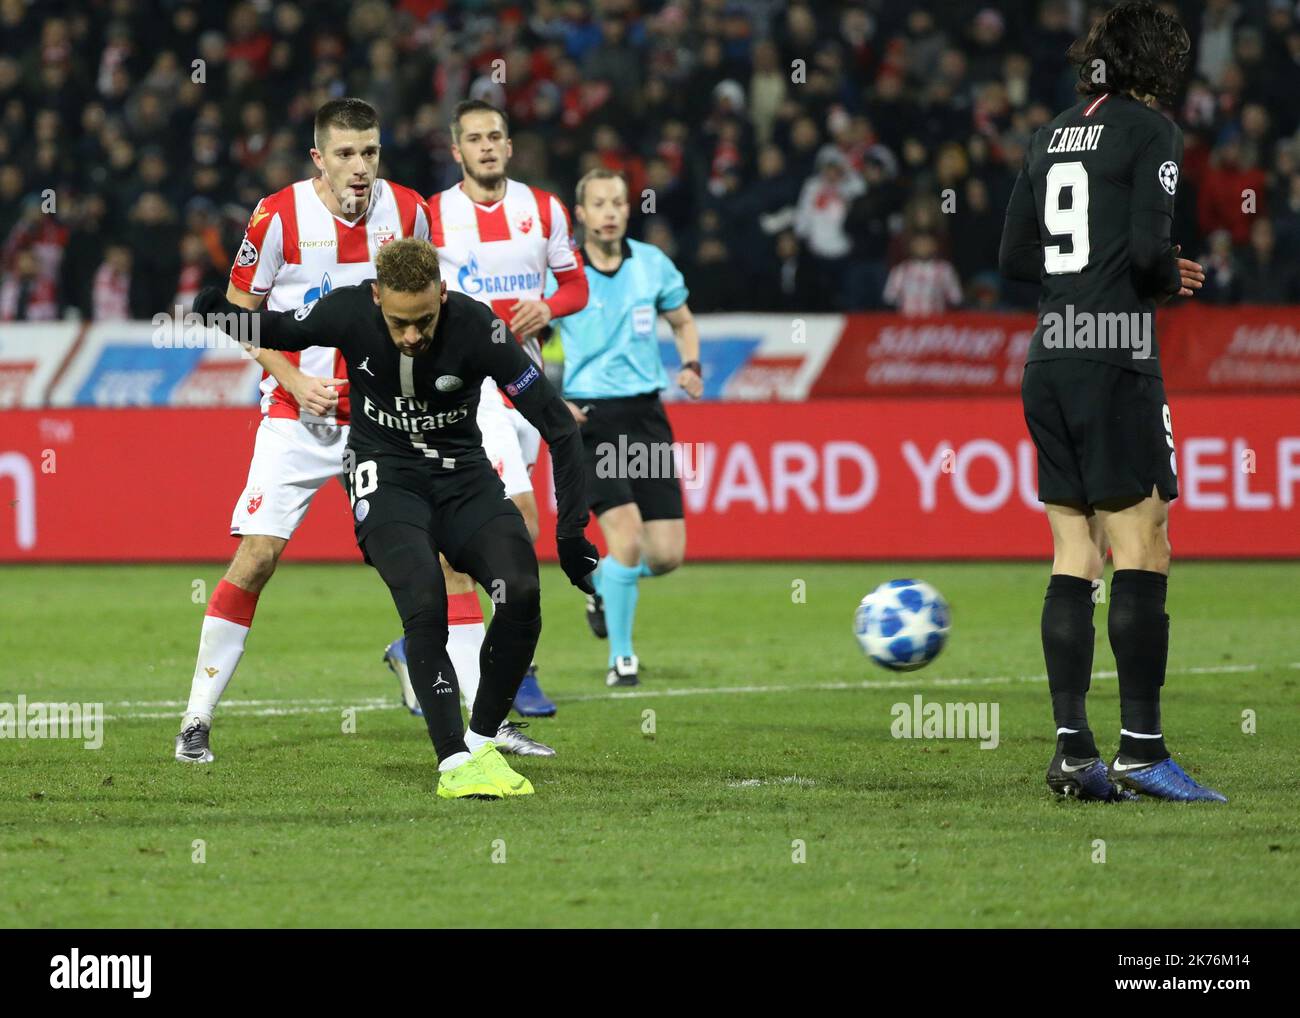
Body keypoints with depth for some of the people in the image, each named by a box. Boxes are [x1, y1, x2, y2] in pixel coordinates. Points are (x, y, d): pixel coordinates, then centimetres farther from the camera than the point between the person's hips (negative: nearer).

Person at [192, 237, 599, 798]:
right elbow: (278, 332, 7)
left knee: (521, 594, -21)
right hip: (387, 474, -1)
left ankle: (482, 740, -1)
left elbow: (557, 425, -15)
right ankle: (455, 762, -21)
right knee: (425, 605, -27)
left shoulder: (476, 326, -21)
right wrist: (223, 313, -16)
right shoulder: (349, 312, -17)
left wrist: (570, 533, -19)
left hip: (463, 475, 1)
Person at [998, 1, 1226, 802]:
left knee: (1073, 558, 7)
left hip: (1049, 361, 7)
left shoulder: (1054, 136, 15)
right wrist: (1171, 279, 4)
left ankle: (1073, 748, 3)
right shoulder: (1151, 132, -6)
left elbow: (1014, 256, 15)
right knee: (1142, 554, -5)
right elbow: (1148, 249, -17)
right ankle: (1141, 748, -7)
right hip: (1115, 358, -7)